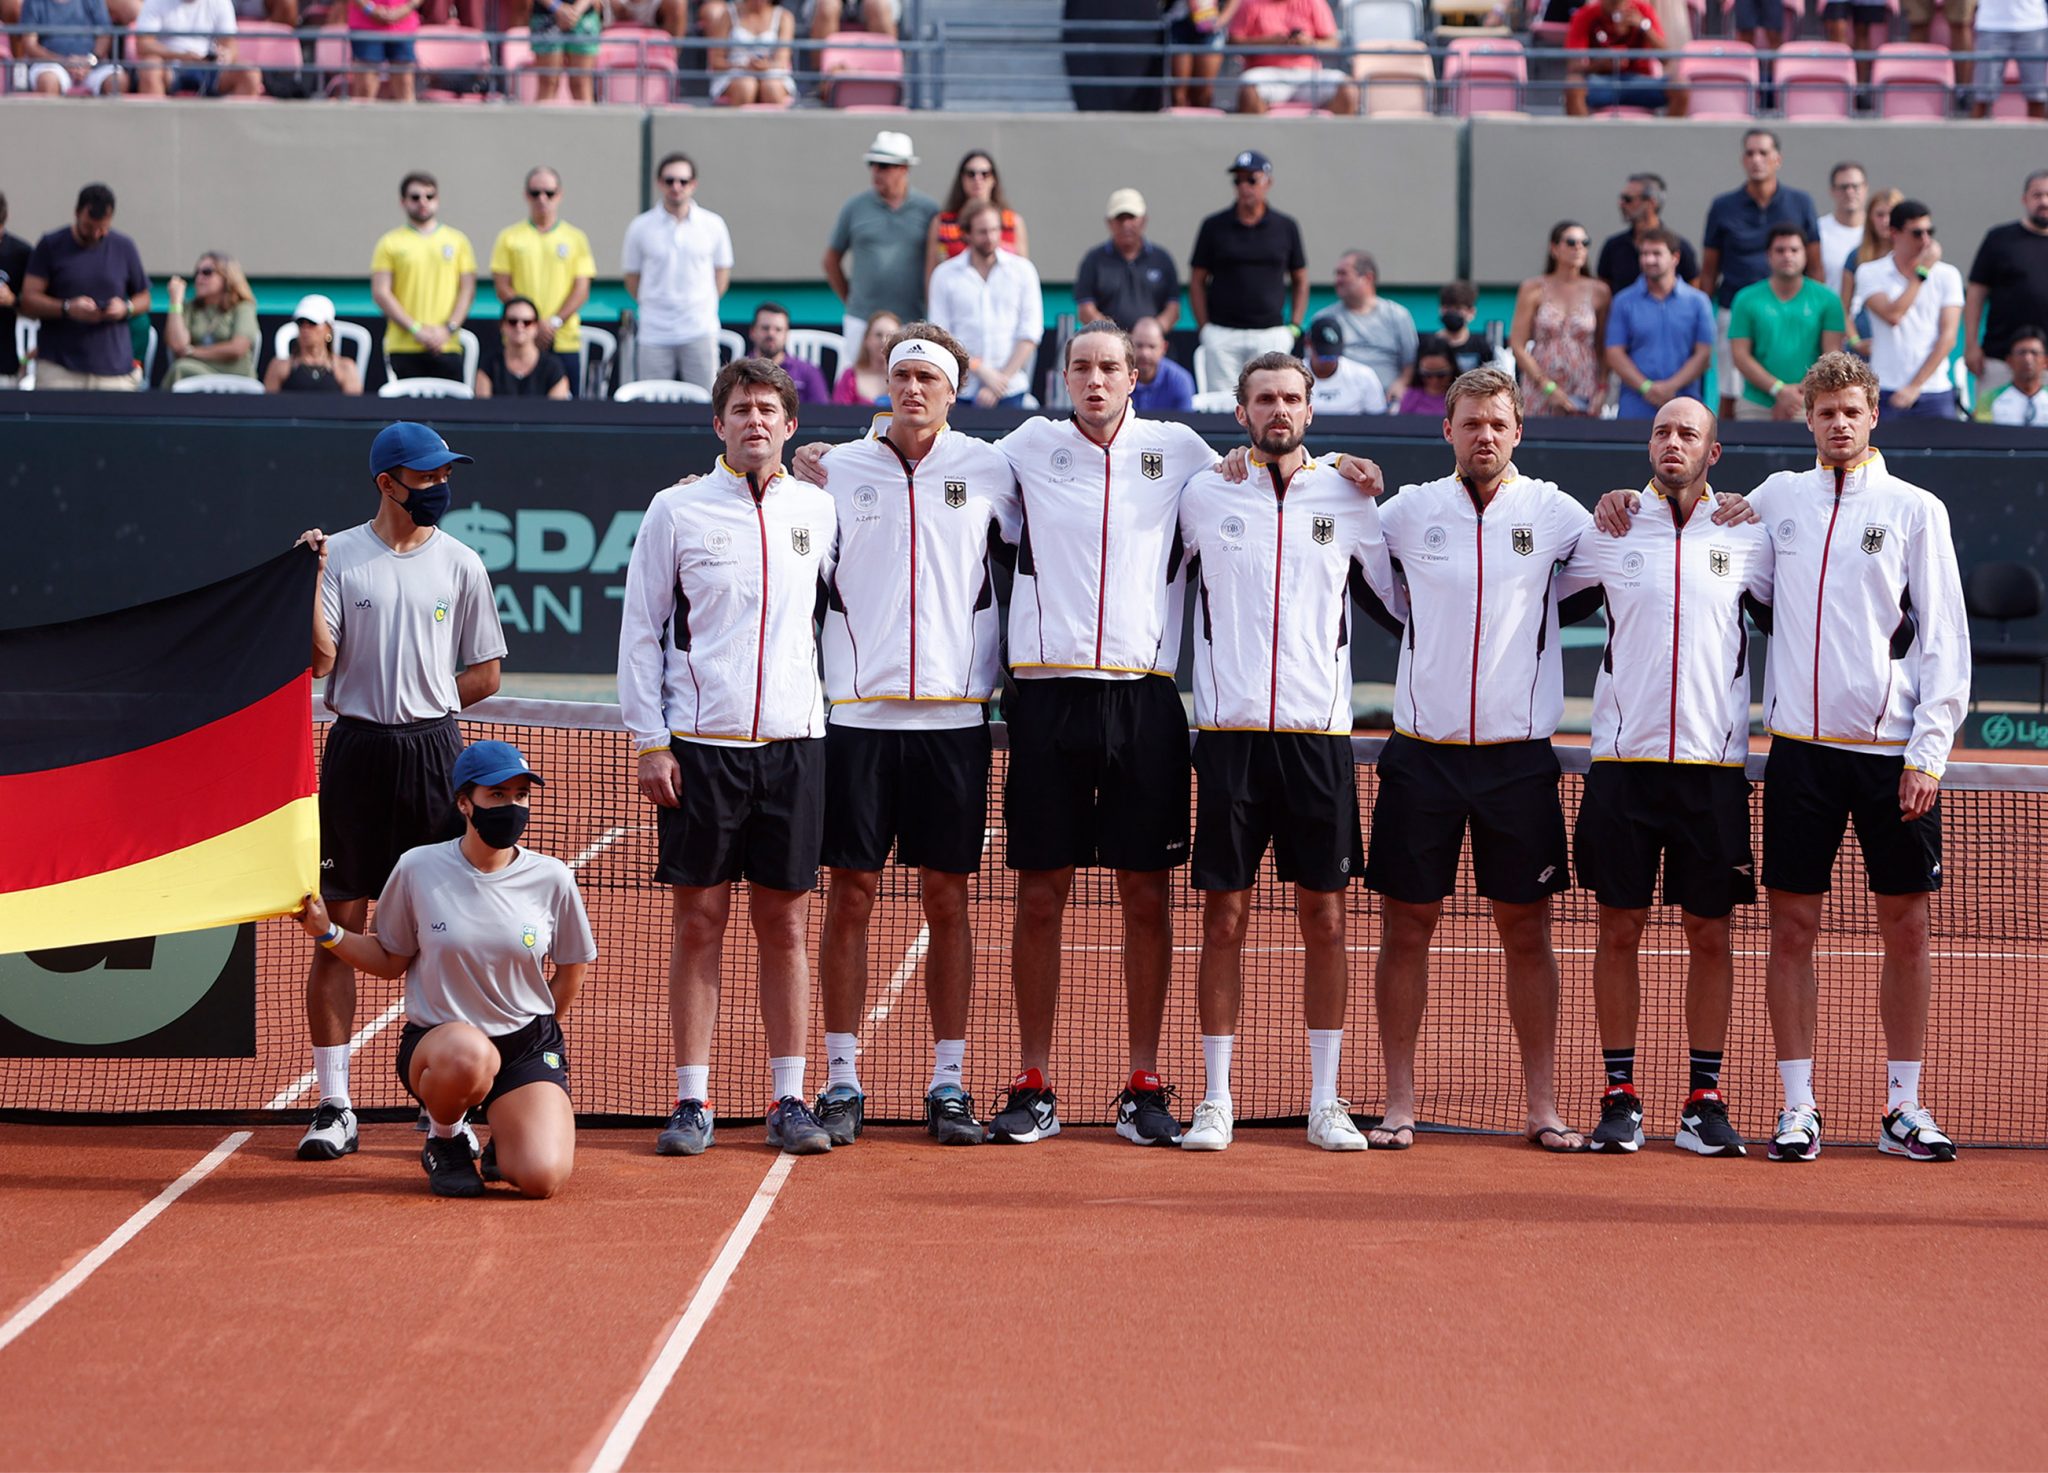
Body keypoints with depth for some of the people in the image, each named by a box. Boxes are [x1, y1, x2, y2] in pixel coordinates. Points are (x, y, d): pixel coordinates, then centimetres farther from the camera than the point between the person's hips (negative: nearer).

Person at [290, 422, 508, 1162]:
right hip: (355, 753, -1)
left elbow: (486, 673, 10)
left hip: (435, 752, 1)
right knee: (339, 928, -1)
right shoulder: (338, 555, 2)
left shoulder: (460, 564, 6)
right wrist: (311, 577, -15)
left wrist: (421, 709, 0)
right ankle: (334, 1106, 5)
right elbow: (319, 660, -6)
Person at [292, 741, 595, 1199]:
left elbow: (571, 968, 13)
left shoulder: (550, 879, -3)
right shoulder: (417, 869, -5)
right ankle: (443, 1140, -4)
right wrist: (327, 932, -6)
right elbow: (391, 962, 7)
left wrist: (535, 1034, 10)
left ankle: (508, 1142, 19)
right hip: (433, 1041, -1)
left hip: (528, 1046, 2)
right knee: (466, 1054, -42)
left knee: (543, 1178, -23)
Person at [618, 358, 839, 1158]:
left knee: (785, 922, 4)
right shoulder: (677, 511, 2)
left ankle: (789, 1099, 9)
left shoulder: (820, 511, 8)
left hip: (793, 745, 2)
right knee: (699, 921, 1)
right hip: (699, 746, -2)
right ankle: (692, 1102, 5)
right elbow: (641, 632, 3)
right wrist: (650, 744, -3)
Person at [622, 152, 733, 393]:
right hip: (654, 335, 0)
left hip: (700, 331, 0)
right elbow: (631, 276, 10)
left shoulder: (713, 225, 3)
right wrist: (653, 307, 4)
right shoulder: (641, 227, 2)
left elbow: (722, 272, 13)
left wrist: (704, 307, 6)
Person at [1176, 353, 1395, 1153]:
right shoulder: (1204, 496, 6)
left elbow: (1407, 594, 17)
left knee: (1324, 918, 3)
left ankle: (1325, 1103, 9)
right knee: (1224, 918, 1)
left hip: (1319, 733, 1)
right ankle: (1215, 1101, 7)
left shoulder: (1347, 500, 7)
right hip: (1229, 731, 0)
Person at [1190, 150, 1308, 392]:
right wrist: (1204, 329, 0)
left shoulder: (1286, 227, 7)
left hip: (1272, 335, 1)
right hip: (1222, 335, -1)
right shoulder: (1214, 226, 5)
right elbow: (1197, 281, 8)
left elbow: (1300, 280, 15)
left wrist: (1294, 327, 4)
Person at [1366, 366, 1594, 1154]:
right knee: (1406, 926, 2)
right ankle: (1398, 1103, 10)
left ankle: (1543, 1107, 11)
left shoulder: (1554, 513, 2)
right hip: (1422, 754, 0)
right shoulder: (1408, 510, 3)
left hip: (1519, 755, 0)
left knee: (1526, 932, 4)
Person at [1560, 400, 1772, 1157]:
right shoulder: (1608, 529, 5)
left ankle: (1704, 1101, 11)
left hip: (1714, 765, 0)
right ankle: (1620, 1098, 8)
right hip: (1624, 757, 0)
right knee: (1619, 930, 1)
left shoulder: (1748, 537, 5)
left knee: (1710, 935, 4)